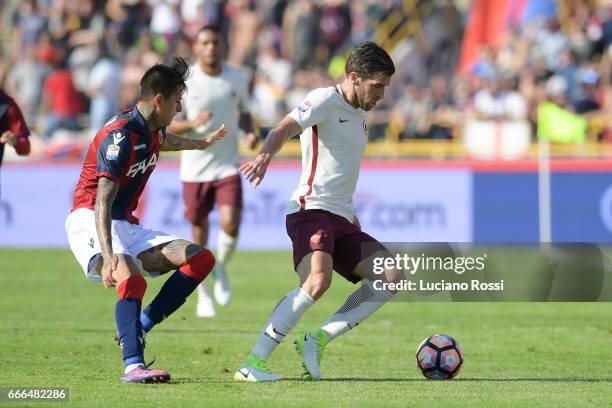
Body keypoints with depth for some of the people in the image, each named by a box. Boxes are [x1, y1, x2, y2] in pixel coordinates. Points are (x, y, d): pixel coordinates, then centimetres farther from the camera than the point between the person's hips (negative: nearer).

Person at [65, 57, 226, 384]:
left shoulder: (153, 129, 8)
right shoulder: (120, 136, -21)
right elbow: (102, 201, -30)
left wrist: (201, 144, 57)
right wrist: (108, 256, -42)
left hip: (126, 227, 9)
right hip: (89, 223, -9)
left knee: (202, 259, -2)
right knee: (131, 279, -37)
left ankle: (138, 328, -6)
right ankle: (133, 365, -42)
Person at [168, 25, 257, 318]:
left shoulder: (236, 78, 2)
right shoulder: (184, 82, -7)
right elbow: (169, 126, -5)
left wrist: (250, 132, -3)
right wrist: (193, 124, -25)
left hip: (228, 166, 1)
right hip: (195, 169, -1)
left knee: (230, 224, -18)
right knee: (199, 233, 5)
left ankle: (221, 269, 13)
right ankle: (203, 295, 24)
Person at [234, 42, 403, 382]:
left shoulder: (360, 115, 21)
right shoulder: (325, 100, -5)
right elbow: (285, 129, -22)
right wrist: (266, 155, -42)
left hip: (342, 220, 9)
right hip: (311, 211, -9)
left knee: (392, 277, -4)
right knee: (318, 280, -31)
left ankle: (318, 340, -7)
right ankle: (253, 364, -29)